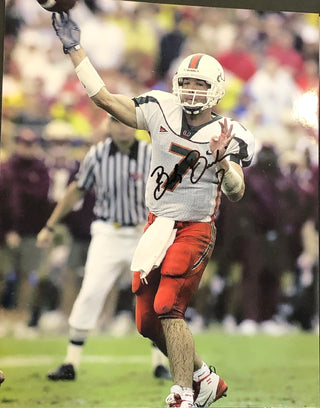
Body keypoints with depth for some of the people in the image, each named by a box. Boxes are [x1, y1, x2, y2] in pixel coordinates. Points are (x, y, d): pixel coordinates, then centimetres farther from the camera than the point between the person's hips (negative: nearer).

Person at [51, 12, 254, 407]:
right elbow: (103, 97, 3)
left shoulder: (228, 135, -10)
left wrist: (222, 159, -35)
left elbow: (235, 193, -17)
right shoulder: (162, 109, 0)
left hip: (194, 230, -5)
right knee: (149, 323, 6)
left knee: (168, 308, -21)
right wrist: (74, 49, 0)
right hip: (157, 226, 5)